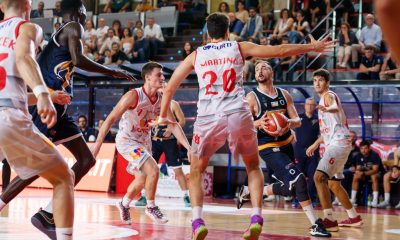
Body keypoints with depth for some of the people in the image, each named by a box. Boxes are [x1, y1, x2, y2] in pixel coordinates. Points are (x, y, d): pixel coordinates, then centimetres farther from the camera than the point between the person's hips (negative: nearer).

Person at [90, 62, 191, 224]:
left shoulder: (161, 99, -6)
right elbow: (111, 119, -22)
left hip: (144, 141, 7)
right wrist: (98, 143, -27)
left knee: (142, 180, 16)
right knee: (153, 170, -22)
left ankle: (124, 205, 43)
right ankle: (151, 207, -2)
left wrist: (188, 147, -10)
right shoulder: (133, 96, -24)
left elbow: (173, 125, -1)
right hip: (126, 141, -7)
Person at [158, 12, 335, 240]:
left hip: (208, 118, 0)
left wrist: (163, 116, 33)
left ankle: (198, 221, -4)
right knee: (253, 166, 20)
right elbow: (280, 50, 15)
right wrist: (311, 47, 27)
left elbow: (169, 88, 18)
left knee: (196, 171, 17)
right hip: (238, 114, 0)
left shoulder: (196, 55, 16)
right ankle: (256, 219, 2)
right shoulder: (239, 47, 14)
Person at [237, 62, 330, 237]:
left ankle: (249, 191, 34)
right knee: (298, 179, -22)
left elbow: (298, 121, 4)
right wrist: (258, 123, -31)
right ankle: (315, 225, -19)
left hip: (286, 144, 7)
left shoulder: (284, 95, 5)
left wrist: (290, 122, -20)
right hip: (268, 148, -7)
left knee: (289, 188, 15)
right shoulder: (252, 97, -9)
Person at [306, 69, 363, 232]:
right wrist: (315, 144, 37)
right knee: (333, 183, 21)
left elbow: (335, 108, -34)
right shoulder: (324, 99, 22)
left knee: (319, 177, -24)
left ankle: (329, 220, -30)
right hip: (333, 144, 11)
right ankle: (354, 218, 32)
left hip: (338, 143, -11)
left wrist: (327, 109, -56)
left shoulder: (329, 95, -8)